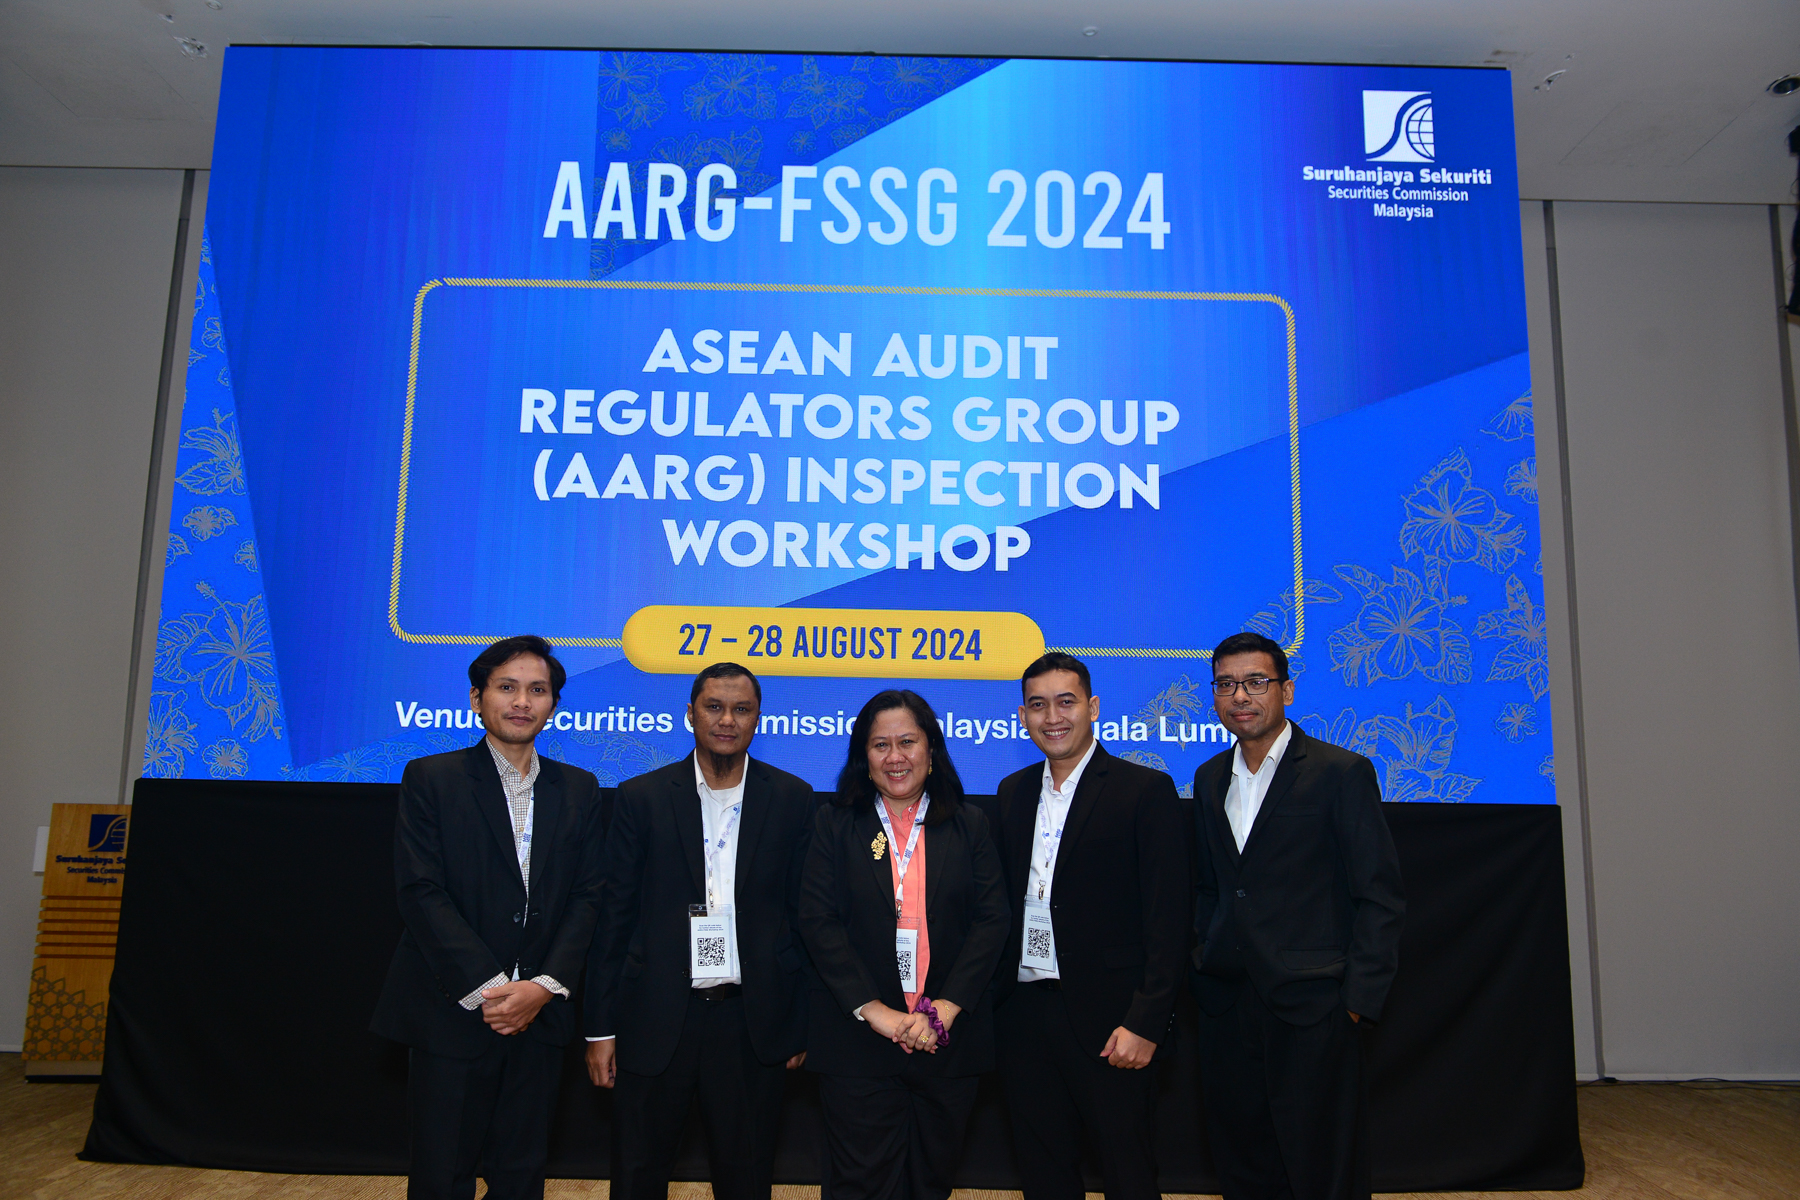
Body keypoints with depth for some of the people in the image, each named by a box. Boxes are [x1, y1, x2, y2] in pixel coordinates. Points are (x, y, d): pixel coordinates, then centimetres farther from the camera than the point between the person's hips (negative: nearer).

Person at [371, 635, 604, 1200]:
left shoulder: (579, 790, 7)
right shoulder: (430, 779, -3)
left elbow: (587, 896, 3)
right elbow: (421, 893, -10)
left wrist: (546, 986, -10)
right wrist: (487, 987, -16)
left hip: (539, 1015, 3)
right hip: (453, 1014, -3)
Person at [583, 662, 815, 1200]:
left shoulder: (792, 799, 1)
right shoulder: (641, 797, 0)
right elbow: (615, 915, 1)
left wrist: (801, 1023, 2)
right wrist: (600, 1027, 0)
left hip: (753, 1021, 0)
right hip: (656, 1022, 0)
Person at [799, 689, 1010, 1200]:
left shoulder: (968, 827, 6)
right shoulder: (835, 824, 3)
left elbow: (992, 920, -1)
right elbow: (817, 921, -5)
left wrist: (944, 1010, -12)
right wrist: (874, 1010, -13)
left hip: (949, 1039, 2)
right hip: (857, 1040, -1)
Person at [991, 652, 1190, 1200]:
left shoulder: (1146, 790, -7)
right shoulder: (1013, 792, 10)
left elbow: (1167, 918, -11)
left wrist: (1145, 1022, -15)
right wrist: (996, 997, 5)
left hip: (1107, 1018, -5)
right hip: (1024, 1010, 5)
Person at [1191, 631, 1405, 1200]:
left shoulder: (1342, 772, -6)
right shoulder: (1209, 778, 12)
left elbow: (1380, 896, -7)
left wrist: (1360, 1000, -12)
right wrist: (1204, 960, 9)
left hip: (1312, 1005, -5)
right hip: (1226, 1004, 5)